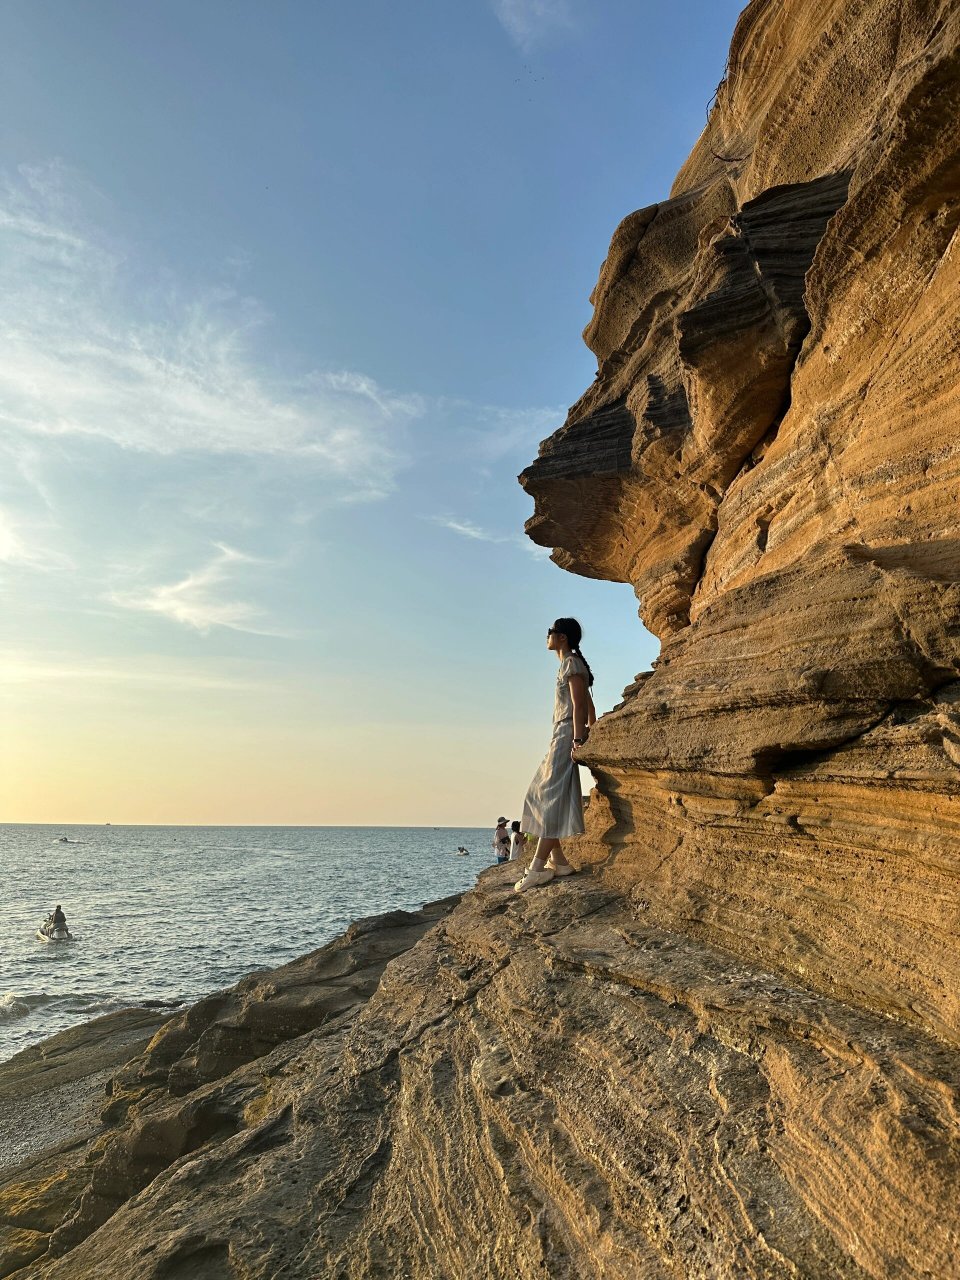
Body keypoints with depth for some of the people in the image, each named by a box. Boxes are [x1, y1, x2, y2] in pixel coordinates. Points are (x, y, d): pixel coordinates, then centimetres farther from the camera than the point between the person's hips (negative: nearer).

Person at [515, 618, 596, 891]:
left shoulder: (572, 663, -6)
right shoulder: (570, 665, 22)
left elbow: (579, 704, -16)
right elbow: (589, 705, 24)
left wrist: (577, 739, -23)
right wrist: (592, 733, 25)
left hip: (567, 735, -10)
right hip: (562, 736, 10)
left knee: (552, 797, -12)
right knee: (540, 796, 8)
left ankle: (538, 868, -13)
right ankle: (557, 860, 8)